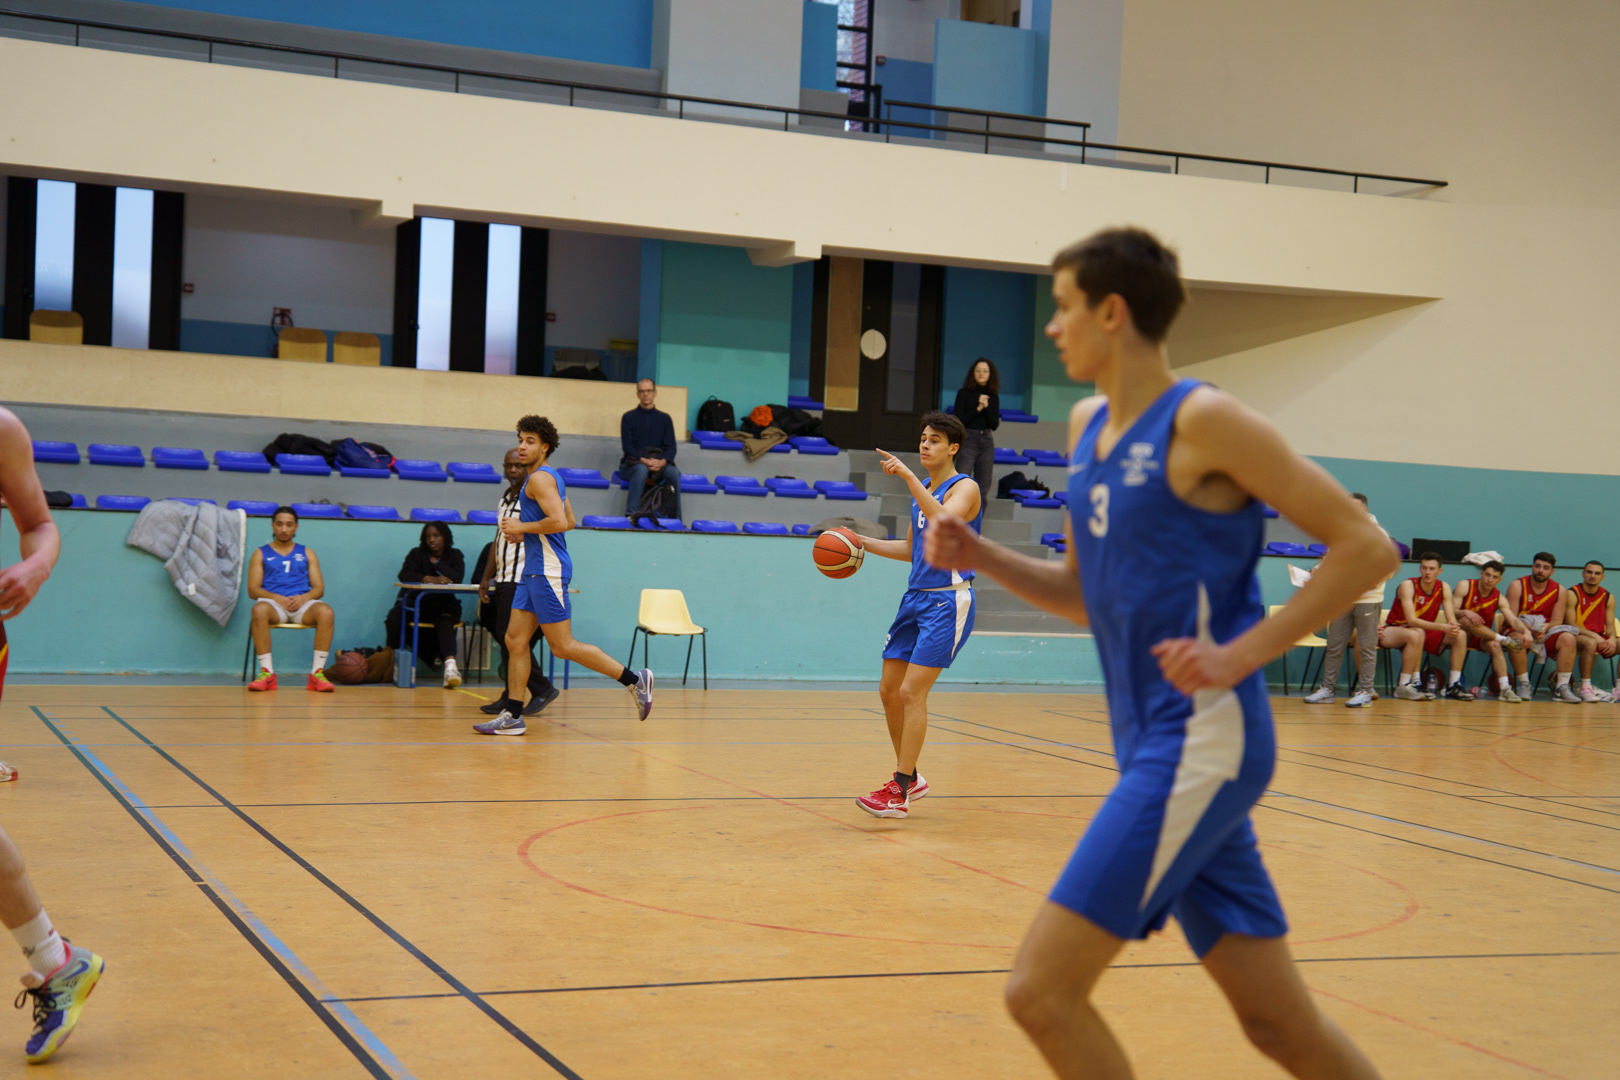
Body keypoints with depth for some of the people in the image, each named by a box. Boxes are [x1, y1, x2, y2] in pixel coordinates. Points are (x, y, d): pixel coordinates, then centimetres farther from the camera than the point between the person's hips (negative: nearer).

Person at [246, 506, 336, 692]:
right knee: (259, 610, -39)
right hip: (273, 602, -1)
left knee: (326, 611, -33)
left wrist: (304, 598, -10)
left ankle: (317, 673, -31)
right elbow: (252, 589, 7)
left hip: (303, 603, 1)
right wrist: (276, 597, -13)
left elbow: (319, 588, 13)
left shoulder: (307, 553, 22)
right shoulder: (261, 554, 18)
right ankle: (267, 673, -35)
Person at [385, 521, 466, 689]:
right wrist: (427, 579, -24)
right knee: (394, 617, -31)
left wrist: (436, 562, -3)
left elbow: (458, 578, -10)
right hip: (416, 602, 1)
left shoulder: (455, 555, 9)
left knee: (445, 621, -37)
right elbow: (403, 574, -9)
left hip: (443, 605, -1)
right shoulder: (417, 554, 9)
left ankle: (450, 665, -59)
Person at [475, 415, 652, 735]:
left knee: (562, 646, -7)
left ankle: (633, 679, -2)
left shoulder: (540, 478, -13)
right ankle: (512, 715, 7)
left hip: (548, 571, -10)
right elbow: (569, 521, 25)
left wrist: (522, 527, -14)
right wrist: (524, 533, 19)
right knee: (515, 640, 7)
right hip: (535, 570, 10)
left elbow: (559, 521, -26)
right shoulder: (552, 477, 17)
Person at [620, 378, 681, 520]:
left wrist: (663, 461, -16)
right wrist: (644, 461, -19)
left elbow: (671, 446, 6)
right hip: (633, 462, -2)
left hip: (659, 464, 2)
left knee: (674, 473, -30)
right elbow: (627, 446, -2)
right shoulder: (629, 417, 8)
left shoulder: (664, 418, 15)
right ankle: (630, 515, -41)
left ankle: (676, 518, -26)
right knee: (642, 470, -38)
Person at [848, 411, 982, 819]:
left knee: (911, 693, -14)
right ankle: (909, 777, 24)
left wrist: (908, 476, -32)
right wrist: (862, 543, 15)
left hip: (947, 601, -9)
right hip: (916, 598, 9)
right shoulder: (921, 492, 16)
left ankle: (898, 794, -10)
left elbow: (943, 521, -31)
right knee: (889, 690, 8)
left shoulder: (965, 488, -9)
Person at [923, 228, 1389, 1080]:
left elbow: (1366, 547, -12)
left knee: (1041, 990, -10)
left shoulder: (1203, 420, -11)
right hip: (1151, 745, 8)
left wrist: (1241, 654, -18)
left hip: (1202, 742, -8)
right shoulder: (1088, 426, 13)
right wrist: (981, 557, 5)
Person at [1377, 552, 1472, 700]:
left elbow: (1451, 619, -8)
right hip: (1395, 630, -6)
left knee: (1460, 635, -10)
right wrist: (1443, 627, -39)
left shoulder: (1444, 588, -3)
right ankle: (1403, 687, -33)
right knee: (1416, 634, -39)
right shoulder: (1408, 586, -21)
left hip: (1425, 631, 6)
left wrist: (1454, 627, -34)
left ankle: (1453, 686, -9)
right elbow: (1411, 620, -30)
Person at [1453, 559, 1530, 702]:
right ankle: (1504, 639, -28)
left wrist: (1526, 632, -30)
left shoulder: (1499, 598, 3)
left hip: (1483, 638, 2)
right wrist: (1465, 613, -34)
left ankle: (1504, 688, -38)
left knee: (1494, 645, -31)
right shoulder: (1465, 586, -5)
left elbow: (1513, 619, -9)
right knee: (1467, 621, -35)